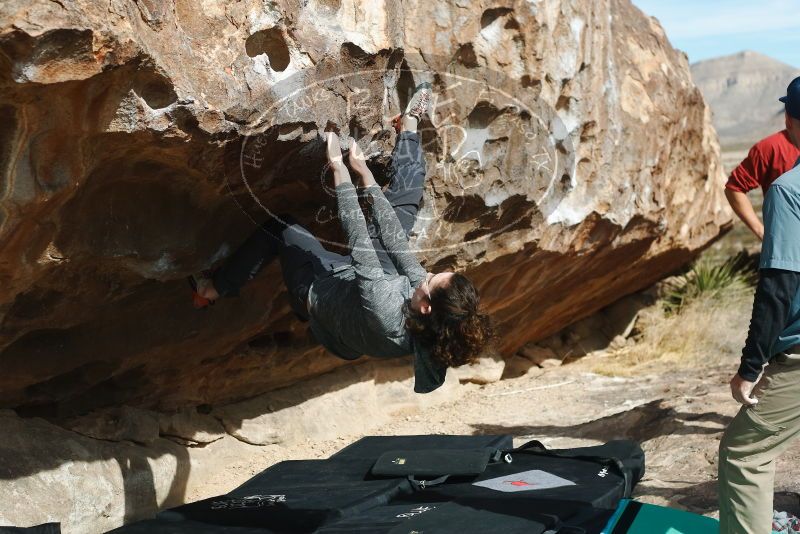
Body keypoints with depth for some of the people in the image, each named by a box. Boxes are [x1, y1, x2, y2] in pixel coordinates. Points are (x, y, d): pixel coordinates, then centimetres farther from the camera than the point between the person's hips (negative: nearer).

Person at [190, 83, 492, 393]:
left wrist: (339, 166, -34)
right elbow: (395, 239, -24)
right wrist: (364, 172, -21)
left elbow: (358, 236, -42)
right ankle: (409, 126, 29)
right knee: (404, 199, 4)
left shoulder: (386, 316, -49)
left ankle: (214, 289, 31)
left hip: (318, 289, -4)